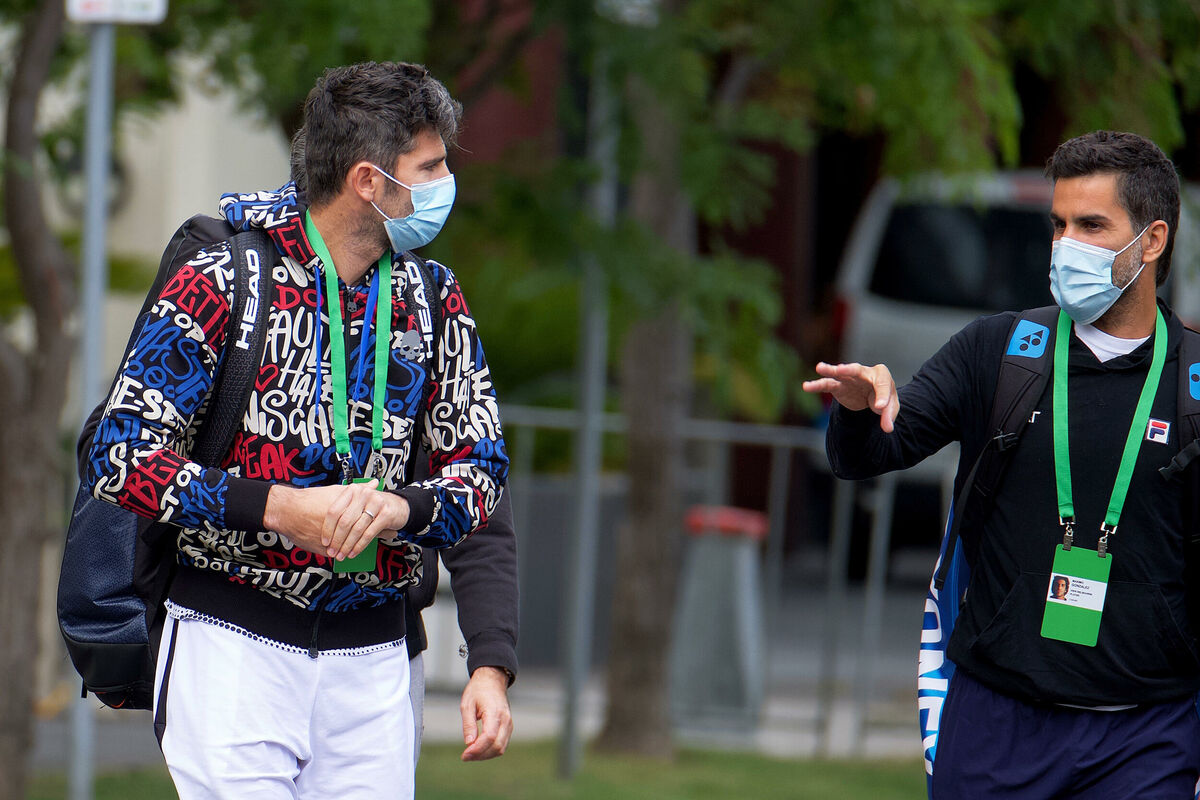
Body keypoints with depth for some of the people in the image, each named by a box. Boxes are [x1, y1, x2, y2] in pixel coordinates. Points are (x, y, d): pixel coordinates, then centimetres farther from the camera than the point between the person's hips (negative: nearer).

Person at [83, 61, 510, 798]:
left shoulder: (432, 299, 9)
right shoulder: (221, 282, -7)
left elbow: (483, 466, 10)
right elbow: (119, 458, -9)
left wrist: (401, 508, -13)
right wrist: (277, 508, -19)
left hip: (373, 653, 4)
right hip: (235, 645, -4)